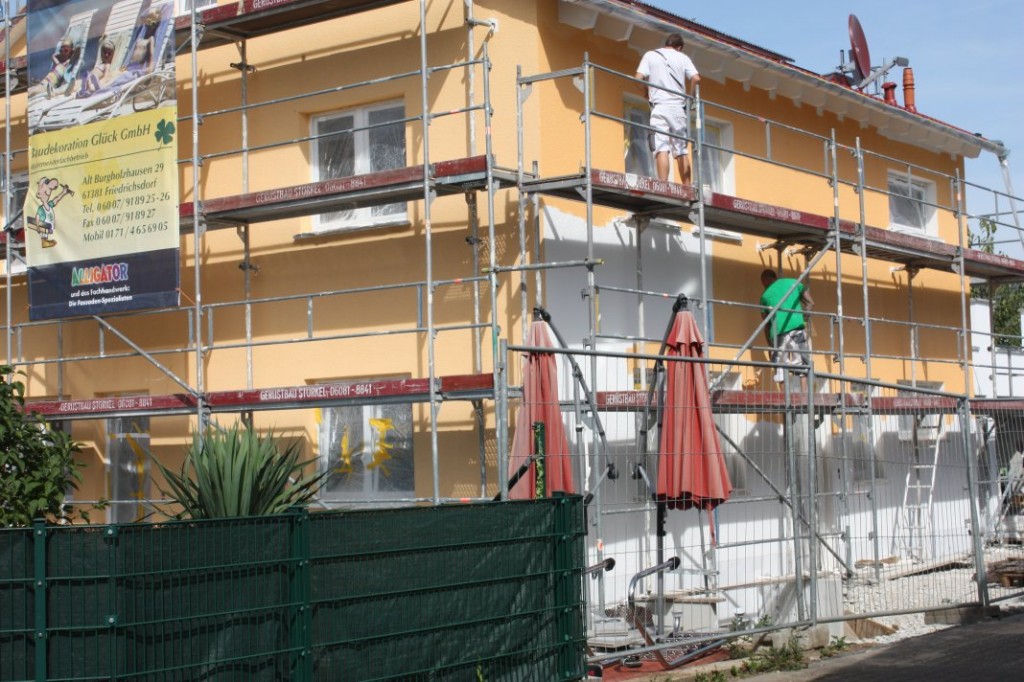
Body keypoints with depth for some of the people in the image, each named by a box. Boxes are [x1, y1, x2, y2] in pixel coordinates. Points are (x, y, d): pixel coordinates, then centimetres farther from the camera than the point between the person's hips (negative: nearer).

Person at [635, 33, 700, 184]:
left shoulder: (650, 55, 8)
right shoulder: (682, 57, 11)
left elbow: (639, 78, -3)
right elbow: (696, 79, -3)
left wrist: (647, 92, 15)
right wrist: (688, 94, 13)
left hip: (659, 106, -2)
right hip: (678, 106, 2)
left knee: (661, 148, -10)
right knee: (682, 150, 6)